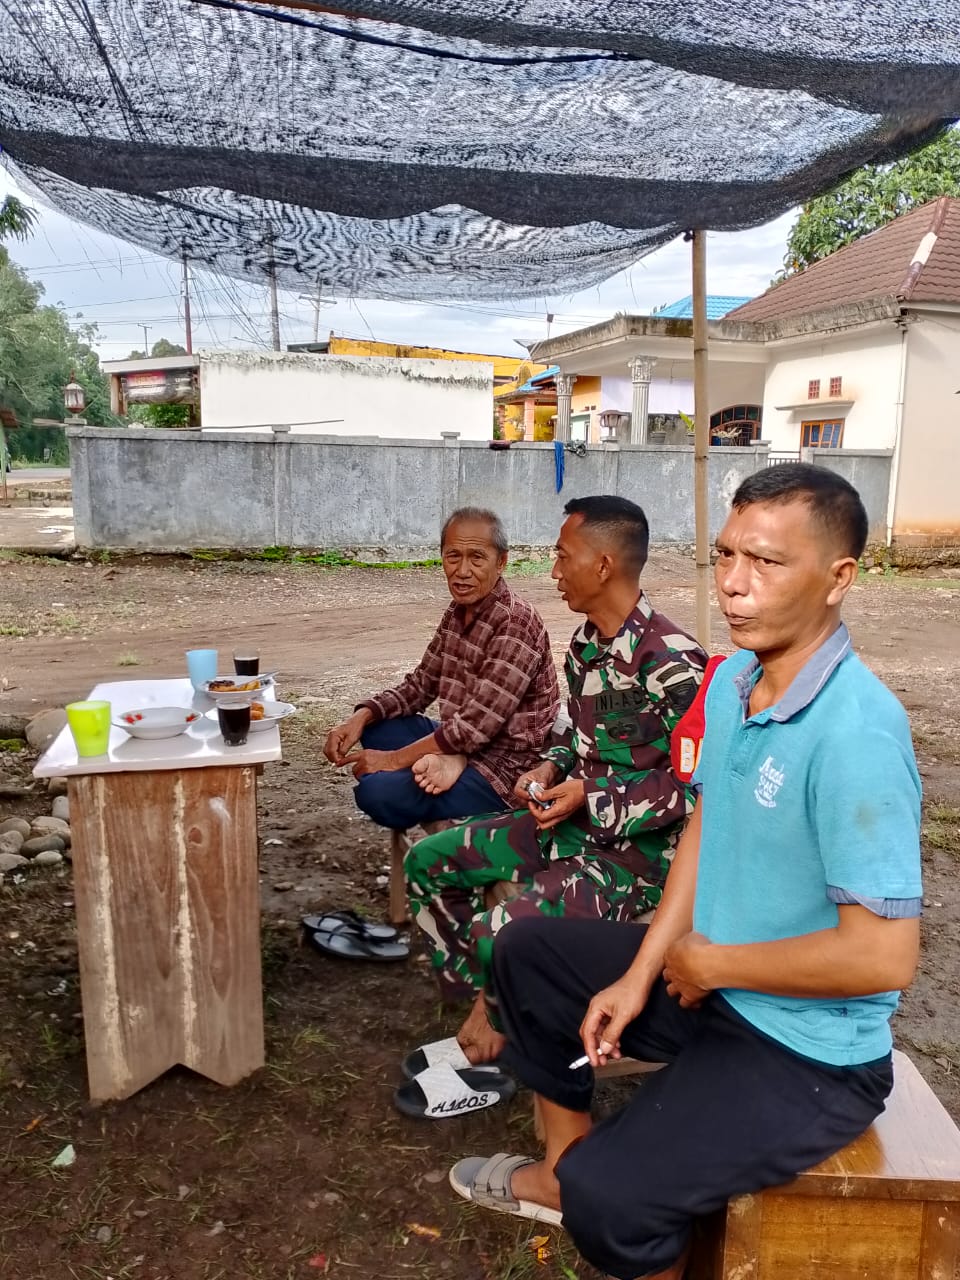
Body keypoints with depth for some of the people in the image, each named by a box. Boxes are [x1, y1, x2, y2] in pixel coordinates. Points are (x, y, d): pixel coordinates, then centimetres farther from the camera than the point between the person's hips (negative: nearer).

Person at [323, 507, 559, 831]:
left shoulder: (515, 624, -22)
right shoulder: (457, 611, 6)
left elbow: (478, 724, -25)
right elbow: (419, 684, 12)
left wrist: (394, 759, -19)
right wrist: (361, 717, -5)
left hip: (504, 767, -9)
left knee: (377, 792, -23)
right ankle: (445, 761, -9)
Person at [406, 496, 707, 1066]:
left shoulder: (670, 661, -22)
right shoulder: (586, 643, 4)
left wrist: (591, 799, -21)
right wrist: (551, 767, 0)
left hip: (635, 848, -9)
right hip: (572, 821, 9)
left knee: (500, 934, -28)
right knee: (428, 864, 9)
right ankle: (482, 1003, 16)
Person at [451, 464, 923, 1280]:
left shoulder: (856, 730, -30)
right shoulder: (733, 679, -4)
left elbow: (884, 955, -30)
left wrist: (710, 963, -16)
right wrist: (641, 973, 1)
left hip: (811, 1054, -8)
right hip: (710, 981, 8)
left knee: (610, 1196, -23)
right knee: (529, 951, 16)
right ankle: (565, 1166, 31)